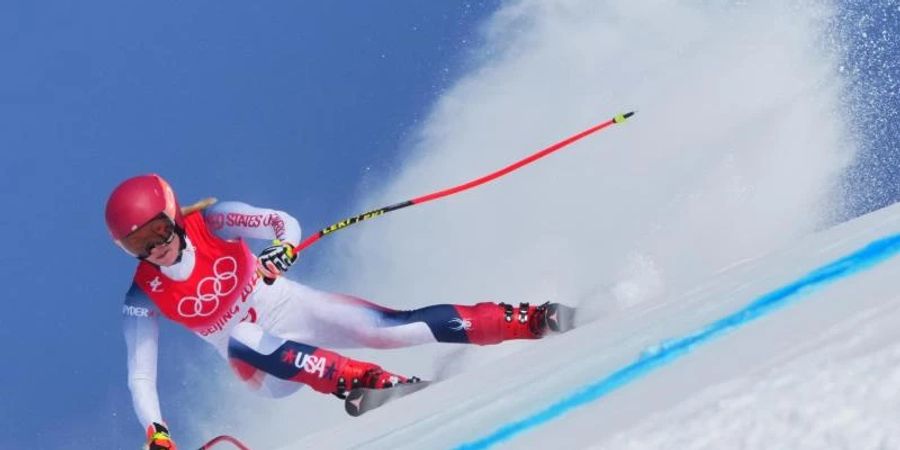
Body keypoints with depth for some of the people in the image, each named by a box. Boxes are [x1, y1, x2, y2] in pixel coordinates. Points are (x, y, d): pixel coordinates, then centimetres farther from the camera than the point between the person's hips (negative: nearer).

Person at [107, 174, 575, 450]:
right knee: (240, 339, -36)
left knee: (389, 327, -22)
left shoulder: (212, 223, -16)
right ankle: (364, 380, -40)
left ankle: (529, 319, -20)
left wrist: (282, 251, -39)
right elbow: (140, 376, -11)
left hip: (294, 308, 0)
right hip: (266, 367, 0)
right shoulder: (144, 297, -13)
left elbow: (287, 224, -16)